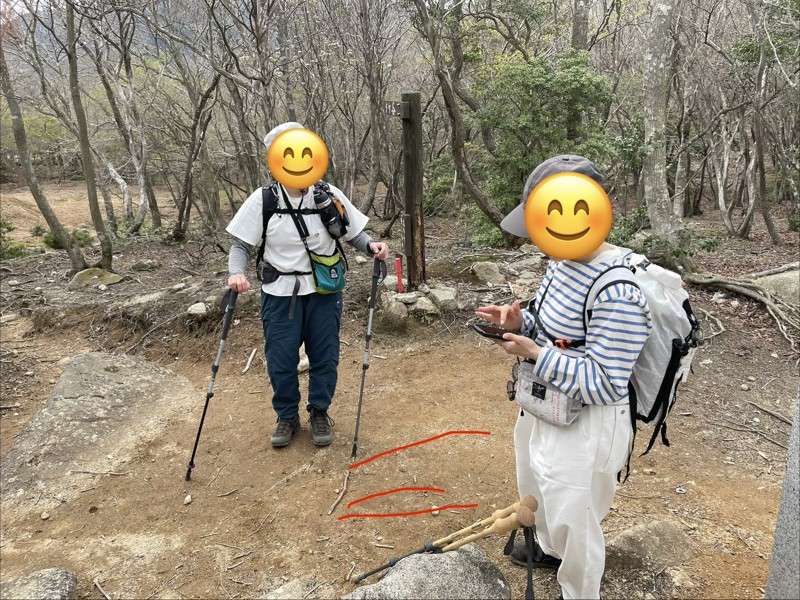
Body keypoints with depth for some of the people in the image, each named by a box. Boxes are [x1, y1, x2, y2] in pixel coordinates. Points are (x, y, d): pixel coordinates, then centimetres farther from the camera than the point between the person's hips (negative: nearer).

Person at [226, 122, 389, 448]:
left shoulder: (330, 195, -8)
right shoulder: (262, 200, -10)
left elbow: (354, 234, 1)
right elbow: (240, 244, -4)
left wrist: (371, 246, -21)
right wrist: (236, 273, -23)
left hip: (323, 291, 1)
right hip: (280, 293, 0)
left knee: (324, 356, 9)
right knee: (280, 359, 6)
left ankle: (319, 413, 33)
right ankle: (287, 416, 31)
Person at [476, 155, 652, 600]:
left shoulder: (618, 292, -32)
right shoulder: (565, 260, -3)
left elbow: (604, 384, -29)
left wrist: (534, 354, -29)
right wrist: (519, 321, -9)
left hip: (584, 427, -10)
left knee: (573, 519, 14)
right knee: (538, 492, 33)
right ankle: (549, 548, 63)